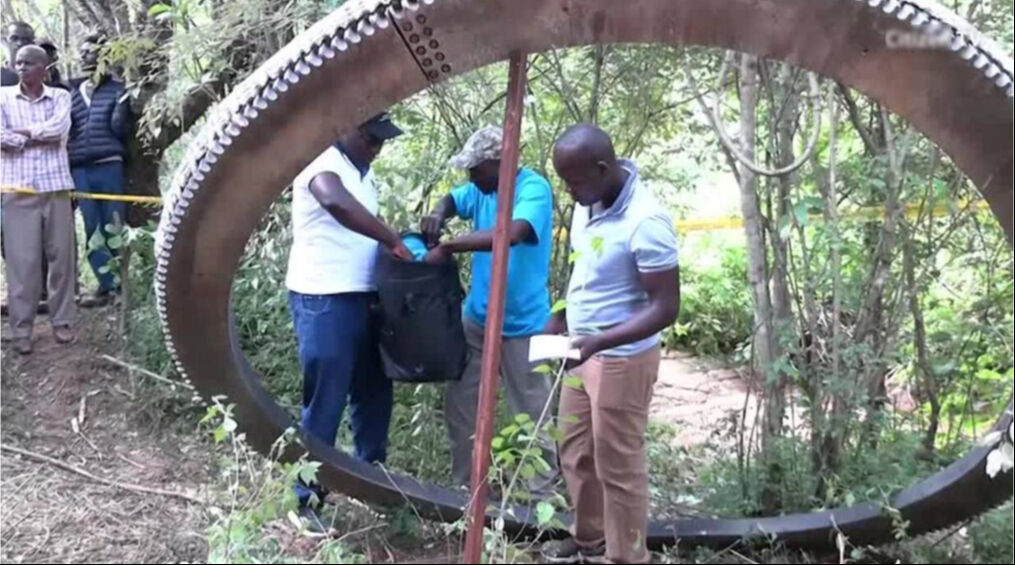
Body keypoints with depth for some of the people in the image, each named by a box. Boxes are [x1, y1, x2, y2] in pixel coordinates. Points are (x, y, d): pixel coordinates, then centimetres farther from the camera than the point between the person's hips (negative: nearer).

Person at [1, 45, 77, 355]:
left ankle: (62, 320, 17)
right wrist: (41, 136, -9)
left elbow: (59, 128, -11)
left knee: (61, 256, 5)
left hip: (56, 186, 1)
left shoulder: (60, 96, 8)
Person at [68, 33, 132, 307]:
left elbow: (121, 129, -4)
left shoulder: (116, 89, 6)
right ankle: (107, 284, 12)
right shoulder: (70, 92, 17)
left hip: (109, 166, -4)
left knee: (115, 227, -1)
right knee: (92, 230, 5)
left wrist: (122, 106, -19)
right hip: (78, 170, 4)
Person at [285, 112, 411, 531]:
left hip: (362, 297, 9)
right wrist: (394, 241, -31)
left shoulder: (362, 171, 15)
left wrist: (390, 244, 8)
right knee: (324, 402, -3)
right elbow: (337, 203, -36)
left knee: (373, 393, 16)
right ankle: (308, 500, 10)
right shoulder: (322, 164, -14)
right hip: (324, 301, -9)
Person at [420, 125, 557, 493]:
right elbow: (451, 200, 20)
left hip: (521, 324, -7)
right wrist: (438, 215, -6)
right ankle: (462, 480, 29)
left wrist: (447, 247, -32)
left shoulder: (534, 189, -20)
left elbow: (511, 233, -36)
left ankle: (544, 482, 25)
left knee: (531, 409, 6)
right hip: (477, 317, 8)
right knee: (459, 401, 13)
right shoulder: (481, 189, 4)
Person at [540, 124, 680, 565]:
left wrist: (600, 342, -31)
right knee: (576, 453, 20)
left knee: (617, 465, 5)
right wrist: (561, 320, 15)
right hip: (582, 351, 9)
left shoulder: (645, 222, -26)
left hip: (621, 359, -8)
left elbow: (666, 308, -24)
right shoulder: (588, 204, 0)